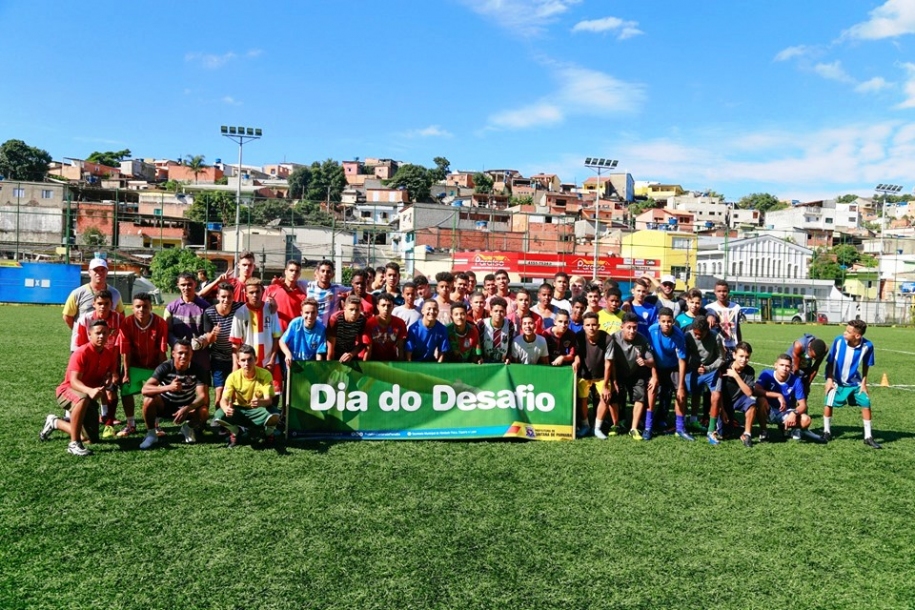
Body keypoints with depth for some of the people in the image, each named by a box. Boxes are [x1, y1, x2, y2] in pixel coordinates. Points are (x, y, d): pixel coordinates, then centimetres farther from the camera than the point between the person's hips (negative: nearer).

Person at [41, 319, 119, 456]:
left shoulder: (110, 355, -5)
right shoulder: (81, 353, -23)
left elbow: (111, 375, 7)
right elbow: (74, 381, -32)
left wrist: (110, 379, -19)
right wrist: (90, 391, -52)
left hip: (90, 395, 6)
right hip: (68, 391, -6)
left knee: (93, 438, 6)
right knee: (83, 399, -44)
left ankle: (55, 422, 32)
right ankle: (74, 444, -32)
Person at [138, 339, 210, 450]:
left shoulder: (197, 370, -18)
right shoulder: (165, 367, -20)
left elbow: (203, 396, -25)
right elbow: (145, 389, -32)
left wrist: (186, 409, -43)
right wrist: (168, 387, -48)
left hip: (187, 406, 0)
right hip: (165, 404, 0)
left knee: (204, 412, -30)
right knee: (149, 400, -31)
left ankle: (188, 428, 7)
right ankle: (151, 435, -8)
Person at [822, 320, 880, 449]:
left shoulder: (867, 346, -20)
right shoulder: (838, 340, -22)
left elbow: (866, 365, -2)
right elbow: (830, 361, -10)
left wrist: (864, 382, -2)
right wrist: (829, 379, -13)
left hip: (855, 382, 1)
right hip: (837, 381, -1)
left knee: (866, 404, -2)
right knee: (829, 404, -8)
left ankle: (868, 437, 12)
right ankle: (827, 432, 13)